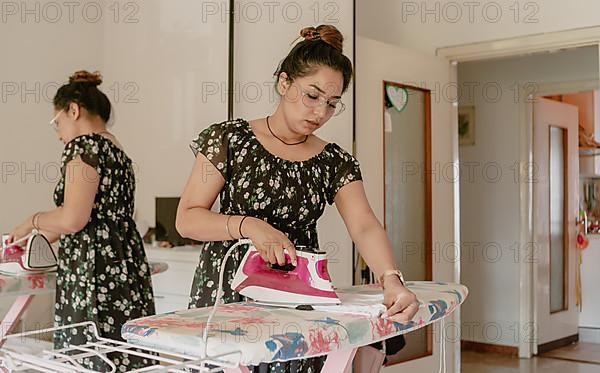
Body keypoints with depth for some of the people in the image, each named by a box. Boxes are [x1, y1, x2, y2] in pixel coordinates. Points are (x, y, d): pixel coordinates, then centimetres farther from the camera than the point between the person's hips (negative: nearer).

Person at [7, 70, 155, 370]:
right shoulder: (117, 151, 19)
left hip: (95, 275, -9)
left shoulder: (84, 145, -7)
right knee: (122, 358, 8)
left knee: (90, 360, -5)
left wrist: (32, 221, 2)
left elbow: (72, 219, -17)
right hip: (128, 266, 9)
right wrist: (37, 238, 34)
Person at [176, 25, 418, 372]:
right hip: (227, 297, -2)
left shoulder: (335, 162, 4)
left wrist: (392, 280, -29)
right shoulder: (229, 139, -3)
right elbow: (187, 218, -6)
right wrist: (250, 226, -23)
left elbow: (365, 227, -10)